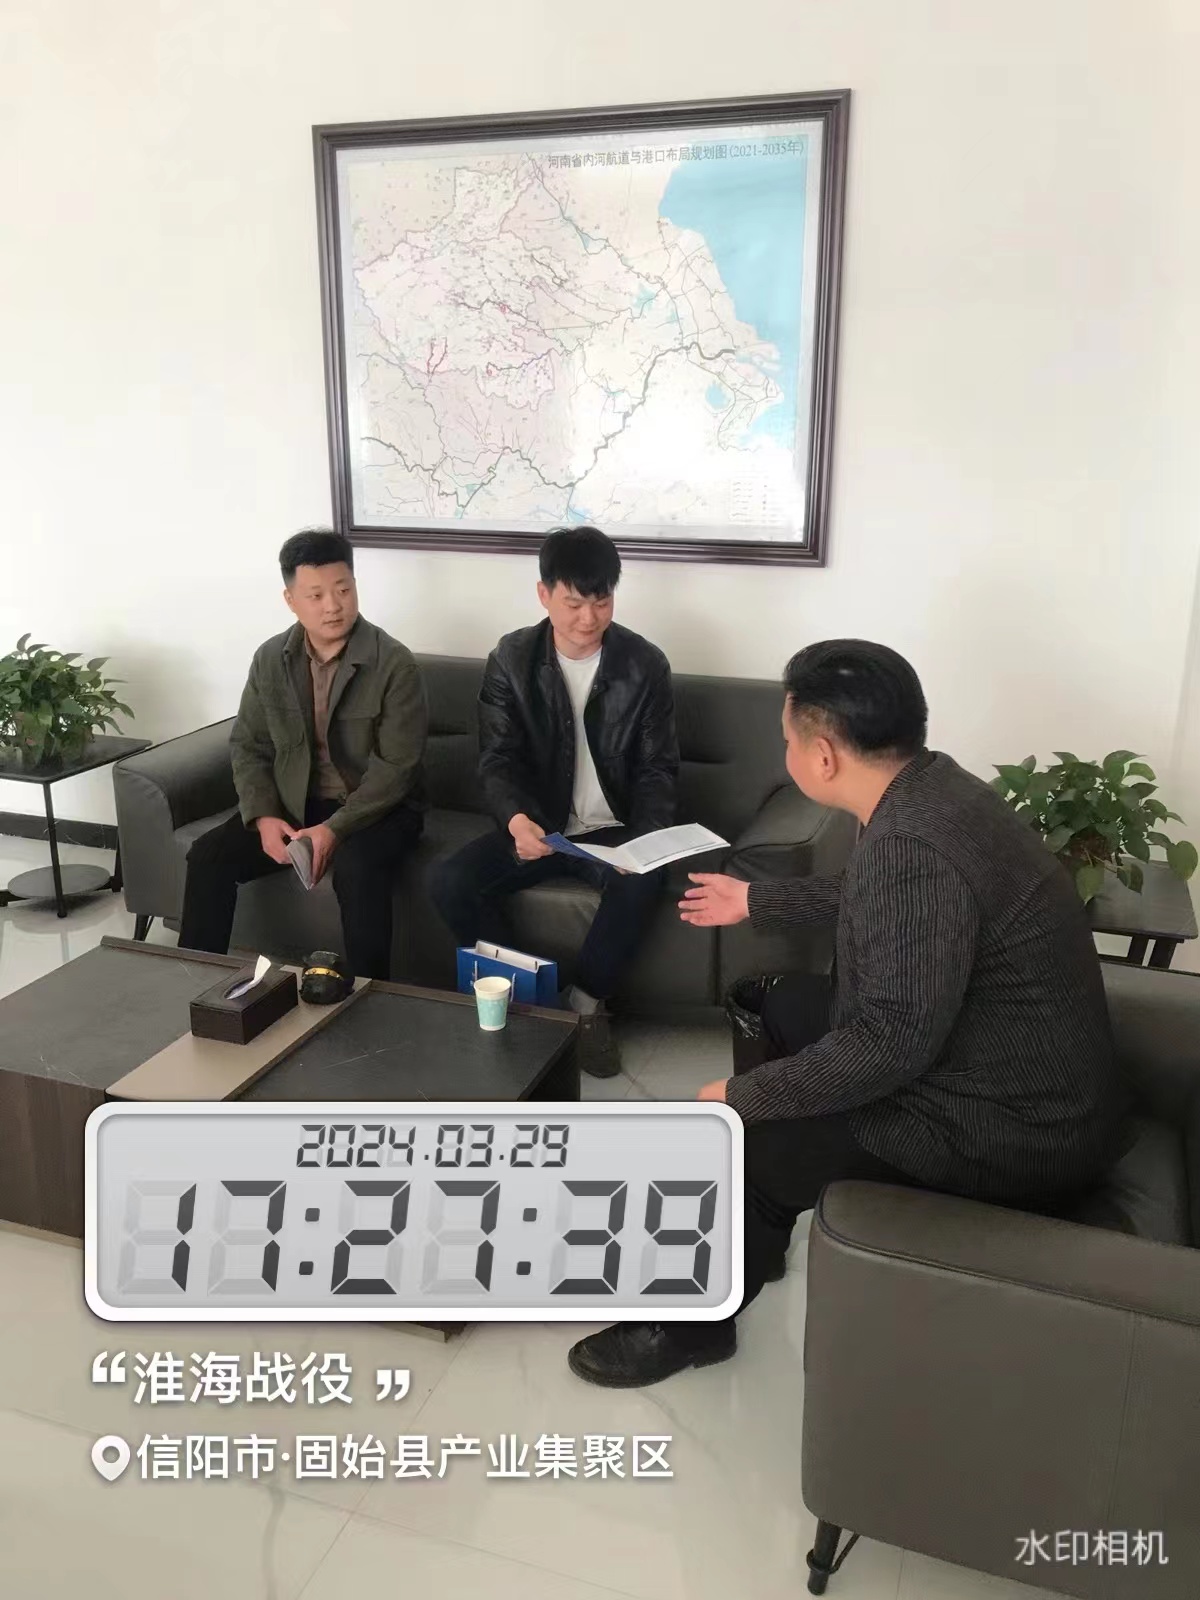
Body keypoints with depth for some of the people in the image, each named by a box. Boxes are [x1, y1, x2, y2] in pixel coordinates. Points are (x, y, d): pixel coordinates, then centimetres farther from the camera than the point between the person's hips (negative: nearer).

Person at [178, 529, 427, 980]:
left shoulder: (395, 664, -16)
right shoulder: (269, 659, 0)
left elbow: (396, 767, -18)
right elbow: (248, 746, 6)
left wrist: (335, 828, -27)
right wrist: (263, 817, -12)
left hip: (377, 808, -5)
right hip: (293, 804, 5)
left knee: (355, 868, -36)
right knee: (208, 855, -13)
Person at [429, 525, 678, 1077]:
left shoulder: (645, 664, -4)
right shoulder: (510, 659, -2)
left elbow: (657, 768, -1)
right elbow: (498, 760, -6)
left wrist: (646, 839, -20)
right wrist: (516, 819, -28)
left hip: (611, 829, -1)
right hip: (536, 825, 2)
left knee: (642, 882, -35)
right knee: (449, 883, -23)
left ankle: (586, 1004, -10)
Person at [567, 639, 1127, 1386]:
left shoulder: (916, 850, -31)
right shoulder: (931, 787, 0)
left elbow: (891, 1044, -29)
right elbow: (864, 899, 19)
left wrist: (741, 1096, -17)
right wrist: (756, 902, 29)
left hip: (1009, 1131, -10)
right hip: (1021, 1076, 10)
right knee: (789, 1006, 22)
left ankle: (695, 1324, 21)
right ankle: (757, 1240, 35)